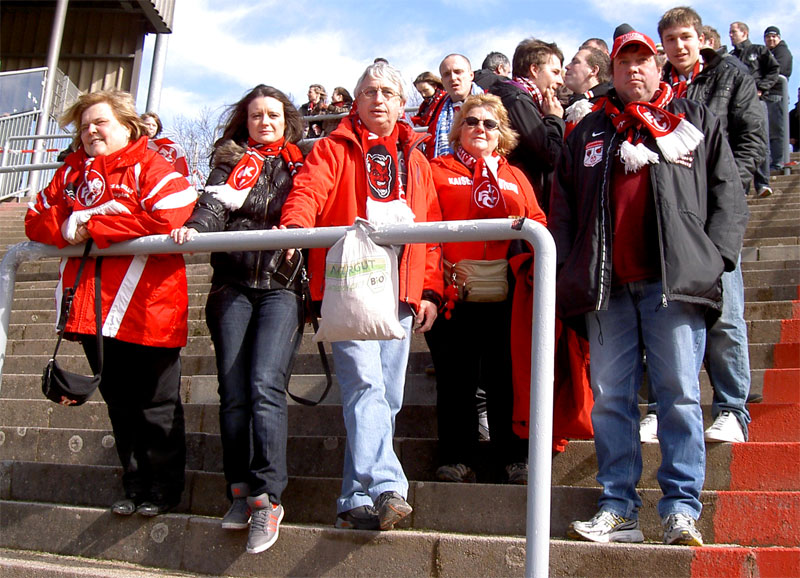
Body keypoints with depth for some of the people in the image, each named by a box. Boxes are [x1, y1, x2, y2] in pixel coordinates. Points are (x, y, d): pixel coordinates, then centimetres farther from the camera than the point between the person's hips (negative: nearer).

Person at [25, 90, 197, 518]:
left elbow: (165, 218, -21)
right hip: (93, 308, 7)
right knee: (119, 403, 14)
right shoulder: (70, 172, 17)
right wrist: (66, 227, -11)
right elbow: (36, 221, 14)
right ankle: (134, 487, 27)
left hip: (144, 307, -6)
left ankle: (163, 490, 18)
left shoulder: (152, 166, -4)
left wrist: (90, 227, -15)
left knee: (156, 405, 4)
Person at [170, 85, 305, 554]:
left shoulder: (301, 164, 19)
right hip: (234, 284, 2)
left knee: (265, 385, -18)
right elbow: (215, 204, 0)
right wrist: (194, 228, -20)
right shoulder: (231, 160, 18)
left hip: (281, 285, -2)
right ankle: (241, 493, 3)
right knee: (233, 392, -5)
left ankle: (266, 496, -19)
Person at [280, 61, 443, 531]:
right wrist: (294, 225, -28)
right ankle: (387, 486, -24)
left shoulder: (416, 161, 22)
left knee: (387, 397, 2)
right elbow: (309, 190, -6)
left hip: (400, 294, 4)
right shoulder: (335, 148, 12)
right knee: (366, 383, -19)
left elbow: (432, 229, 18)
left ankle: (358, 498, 9)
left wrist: (430, 289, 8)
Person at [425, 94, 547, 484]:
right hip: (454, 290, -2)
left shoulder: (514, 177, 21)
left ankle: (515, 459, 13)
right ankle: (457, 459, 10)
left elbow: (537, 223, 15)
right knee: (455, 377, 2)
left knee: (505, 375, 5)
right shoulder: (438, 170, 12)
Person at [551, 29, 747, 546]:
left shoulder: (698, 122, 16)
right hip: (607, 286, 2)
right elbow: (563, 208, 17)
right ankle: (619, 510, 6)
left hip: (674, 281, -2)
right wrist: (566, 269, 5)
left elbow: (729, 194, 9)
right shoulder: (587, 133, 21)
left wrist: (715, 256, -4)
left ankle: (682, 511, 1)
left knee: (680, 394, -5)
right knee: (610, 397, 1)